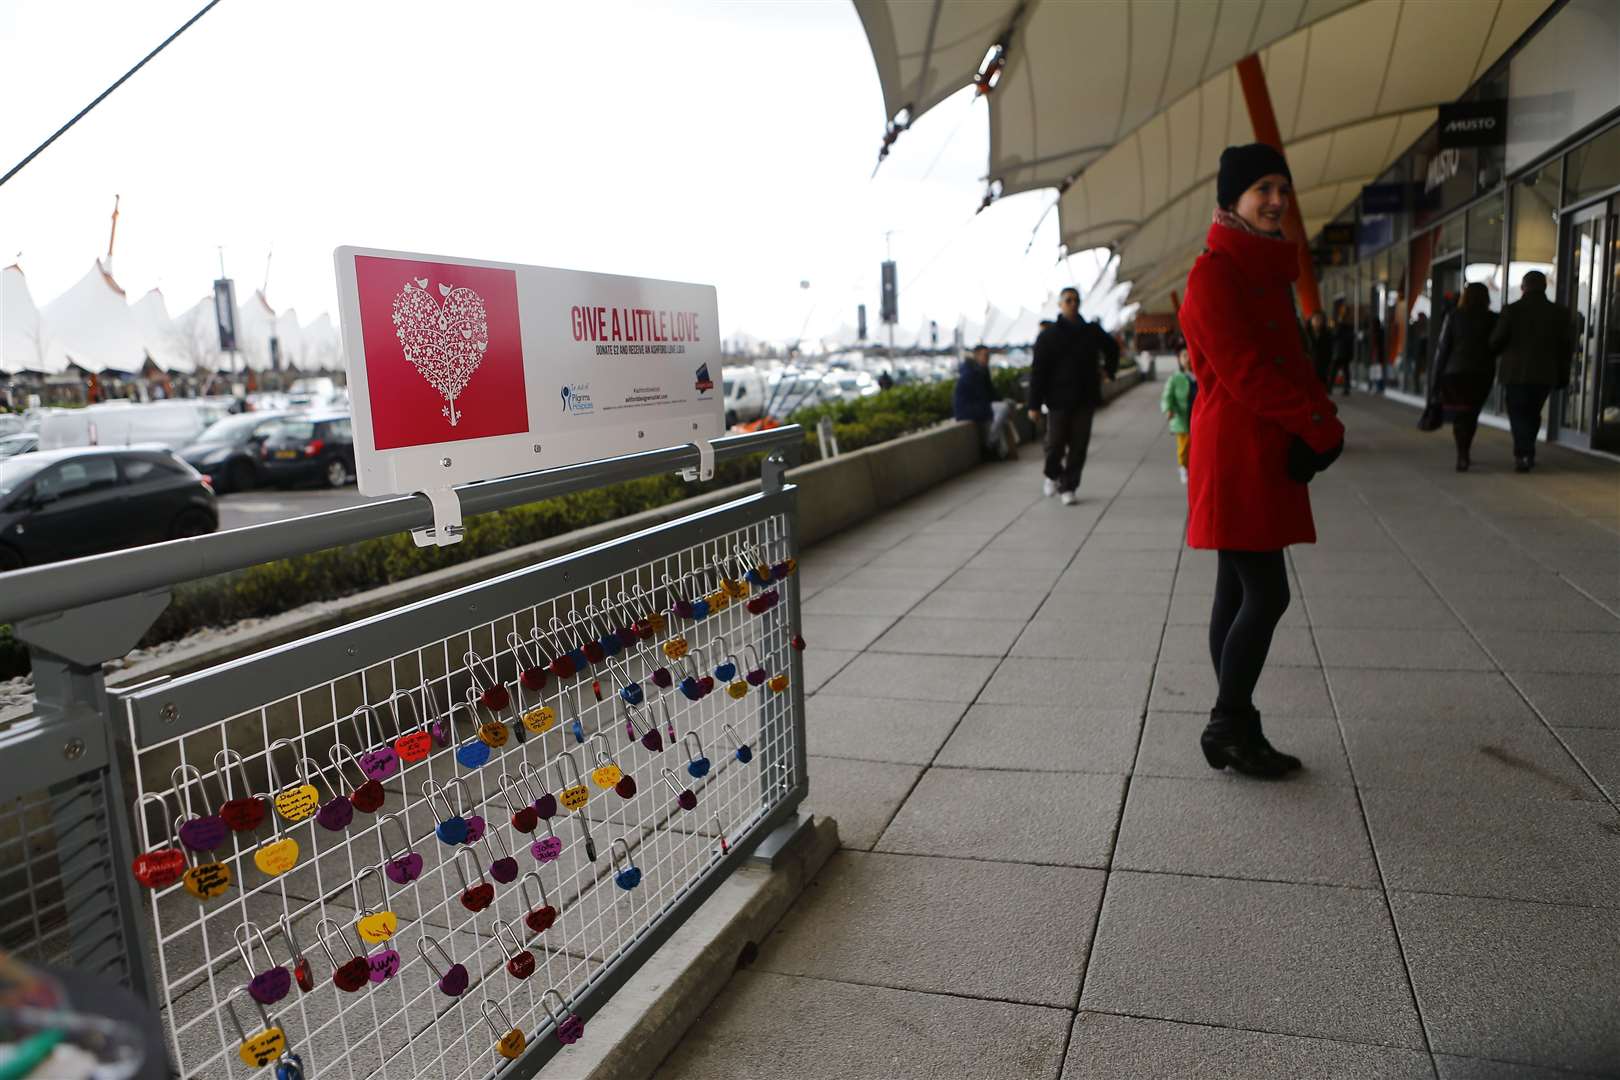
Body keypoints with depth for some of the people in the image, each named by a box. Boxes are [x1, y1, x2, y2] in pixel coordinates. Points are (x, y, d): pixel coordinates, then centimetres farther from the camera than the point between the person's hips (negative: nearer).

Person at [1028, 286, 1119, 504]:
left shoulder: (1092, 331, 7)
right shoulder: (1048, 335, -2)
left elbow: (1112, 347, 29)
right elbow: (1037, 371, -5)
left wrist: (1108, 370, 17)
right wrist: (1034, 404, -10)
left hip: (1085, 398, 2)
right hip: (1059, 399, -2)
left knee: (1079, 445, 0)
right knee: (1055, 443, 0)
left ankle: (1070, 487, 9)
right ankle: (1053, 475, 28)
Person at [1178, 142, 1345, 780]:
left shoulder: (1268, 269, 18)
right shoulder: (1215, 273, -11)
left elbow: (1290, 358, 15)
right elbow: (1244, 371, -18)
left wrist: (1318, 420, -4)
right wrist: (1321, 424, -14)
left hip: (1265, 454, 9)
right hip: (1236, 455, -9)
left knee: (1238, 594, 11)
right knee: (1265, 593, -7)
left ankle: (1235, 730, 18)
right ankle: (1228, 728, 5)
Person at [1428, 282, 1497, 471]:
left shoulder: (1453, 317, -2)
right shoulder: (1493, 319, 0)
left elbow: (1442, 349, -4)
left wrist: (1435, 379, -1)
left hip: (1455, 372, -1)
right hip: (1483, 373, 1)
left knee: (1459, 415, 4)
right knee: (1471, 414, 17)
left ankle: (1463, 456, -12)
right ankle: (1464, 454, 22)